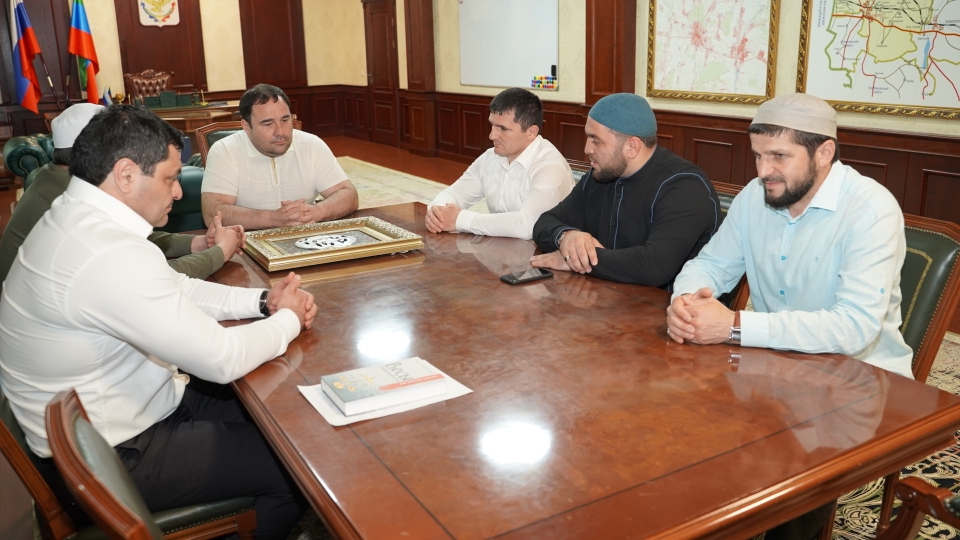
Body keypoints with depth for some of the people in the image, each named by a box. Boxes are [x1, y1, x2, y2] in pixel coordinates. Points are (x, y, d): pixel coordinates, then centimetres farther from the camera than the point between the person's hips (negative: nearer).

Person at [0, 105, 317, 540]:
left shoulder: (75, 219, 1)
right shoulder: (111, 254, -32)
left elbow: (176, 291, 11)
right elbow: (222, 360, -28)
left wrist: (263, 300, -2)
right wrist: (289, 319, -9)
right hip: (110, 460, -10)